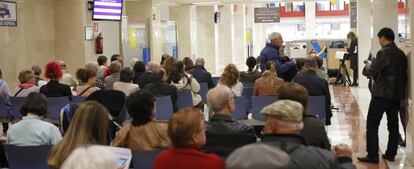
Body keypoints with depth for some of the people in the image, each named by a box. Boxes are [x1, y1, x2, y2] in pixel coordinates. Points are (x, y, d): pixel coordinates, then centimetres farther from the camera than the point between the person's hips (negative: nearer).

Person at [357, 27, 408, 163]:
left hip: (382, 94, -8)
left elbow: (372, 72, -15)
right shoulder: (401, 54, 8)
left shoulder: (383, 53, -15)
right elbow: (403, 73, 14)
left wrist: (368, 67, 5)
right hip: (396, 94, 8)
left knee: (372, 124, -3)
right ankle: (391, 154, 17)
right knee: (393, 124, 12)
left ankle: (373, 156, -5)